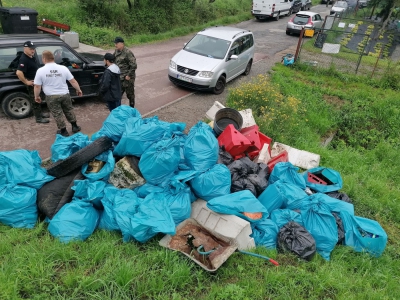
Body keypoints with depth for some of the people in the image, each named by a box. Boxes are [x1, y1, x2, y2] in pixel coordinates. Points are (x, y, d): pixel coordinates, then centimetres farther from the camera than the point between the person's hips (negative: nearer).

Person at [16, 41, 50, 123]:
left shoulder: (31, 56, 3)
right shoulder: (24, 59, -26)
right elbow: (19, 73, -36)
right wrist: (26, 82, -26)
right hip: (32, 82, -10)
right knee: (35, 100, 0)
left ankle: (40, 113, 37)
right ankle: (38, 118, 9)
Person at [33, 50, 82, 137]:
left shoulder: (40, 71, -10)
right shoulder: (63, 68, -5)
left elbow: (37, 86, -7)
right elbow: (73, 81, -2)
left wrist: (36, 96, 8)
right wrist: (78, 90, 11)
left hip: (51, 97, -2)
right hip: (65, 94, 2)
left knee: (57, 114, 10)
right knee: (69, 111, 20)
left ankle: (63, 131, 18)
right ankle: (75, 127, 28)